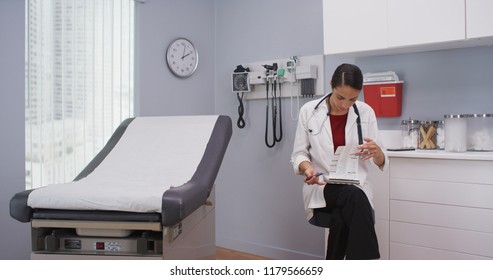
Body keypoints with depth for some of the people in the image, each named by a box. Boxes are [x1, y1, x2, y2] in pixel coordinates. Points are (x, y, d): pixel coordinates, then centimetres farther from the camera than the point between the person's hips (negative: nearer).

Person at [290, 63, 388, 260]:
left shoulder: (366, 112, 0)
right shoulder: (308, 110, -4)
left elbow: (379, 162, 2)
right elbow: (298, 154, 2)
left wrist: (377, 152, -23)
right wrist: (307, 167, -22)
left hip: (355, 189, 2)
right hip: (320, 188, -2)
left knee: (344, 219, -34)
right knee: (354, 197, -35)